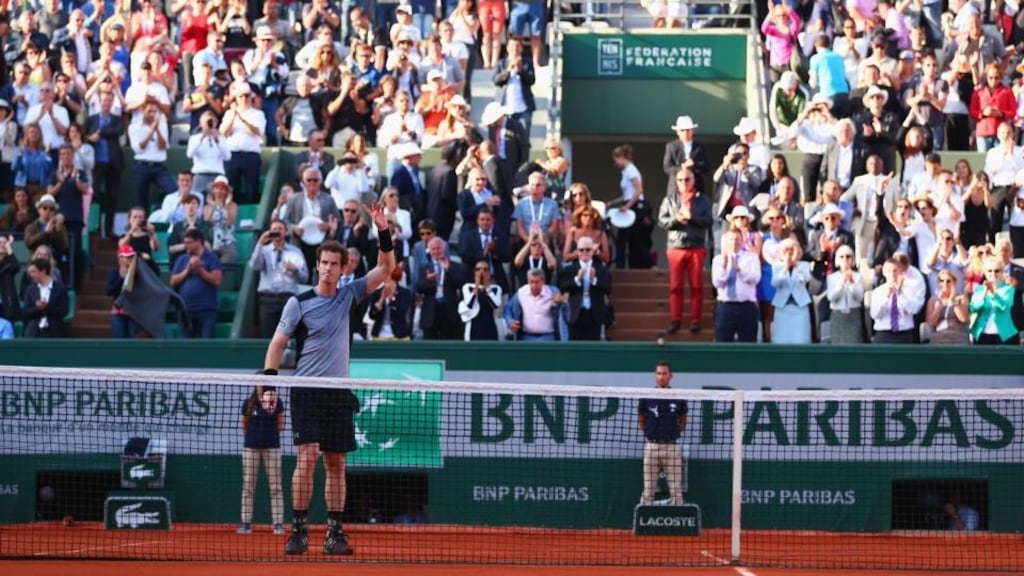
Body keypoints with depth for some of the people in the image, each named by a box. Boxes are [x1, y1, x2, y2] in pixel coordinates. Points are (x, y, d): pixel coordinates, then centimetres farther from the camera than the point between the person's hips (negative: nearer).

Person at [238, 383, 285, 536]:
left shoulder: (277, 402, -1)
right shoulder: (248, 403, 2)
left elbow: (281, 424, 6)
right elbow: (244, 425, 12)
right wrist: (252, 436, 2)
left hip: (272, 447, -1)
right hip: (251, 448, 1)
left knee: (275, 487, -2)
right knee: (248, 486, 3)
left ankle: (279, 523, 0)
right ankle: (246, 522, 8)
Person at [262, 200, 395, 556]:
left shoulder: (347, 296, 9)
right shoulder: (299, 303, -1)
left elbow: (386, 268, 9)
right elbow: (278, 343, -1)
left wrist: (383, 231, -4)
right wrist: (268, 382, -14)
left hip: (339, 392, 4)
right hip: (307, 391, -4)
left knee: (336, 464, 5)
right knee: (307, 457, -15)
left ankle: (334, 532, 9)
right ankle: (298, 529, -11)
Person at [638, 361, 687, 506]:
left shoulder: (678, 398, 3)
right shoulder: (646, 398, 2)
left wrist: (675, 433, 6)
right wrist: (650, 434, 9)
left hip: (671, 447, 0)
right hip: (651, 446, 0)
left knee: (676, 490, -1)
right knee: (648, 489, 3)